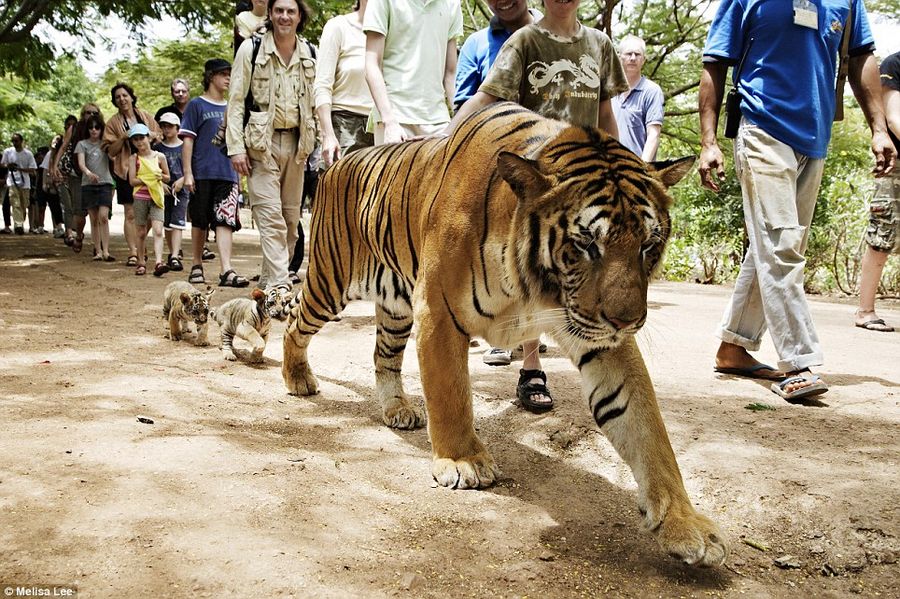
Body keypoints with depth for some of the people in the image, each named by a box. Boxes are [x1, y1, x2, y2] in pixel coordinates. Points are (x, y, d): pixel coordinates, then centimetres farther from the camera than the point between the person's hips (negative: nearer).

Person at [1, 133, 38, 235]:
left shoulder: (28, 154, -1)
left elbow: (32, 170, -4)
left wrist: (19, 168, -16)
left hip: (25, 183, 1)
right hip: (12, 182, -1)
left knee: (24, 206, 7)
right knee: (16, 204, -15)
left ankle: (21, 224, 21)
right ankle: (18, 225, -25)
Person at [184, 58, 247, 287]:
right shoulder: (197, 105, 2)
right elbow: (187, 139, -2)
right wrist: (187, 173, -9)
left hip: (228, 174, 3)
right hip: (202, 174, -3)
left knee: (225, 221, -7)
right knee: (199, 221, 6)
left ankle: (226, 270, -14)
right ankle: (196, 266, 19)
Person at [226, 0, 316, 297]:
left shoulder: (311, 55, 8)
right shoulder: (251, 49, 0)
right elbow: (236, 100, -1)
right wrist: (236, 147, -8)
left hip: (296, 143, 4)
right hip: (261, 142, -4)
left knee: (291, 217, 7)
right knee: (270, 214, -11)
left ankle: (268, 279, 19)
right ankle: (279, 284, -12)